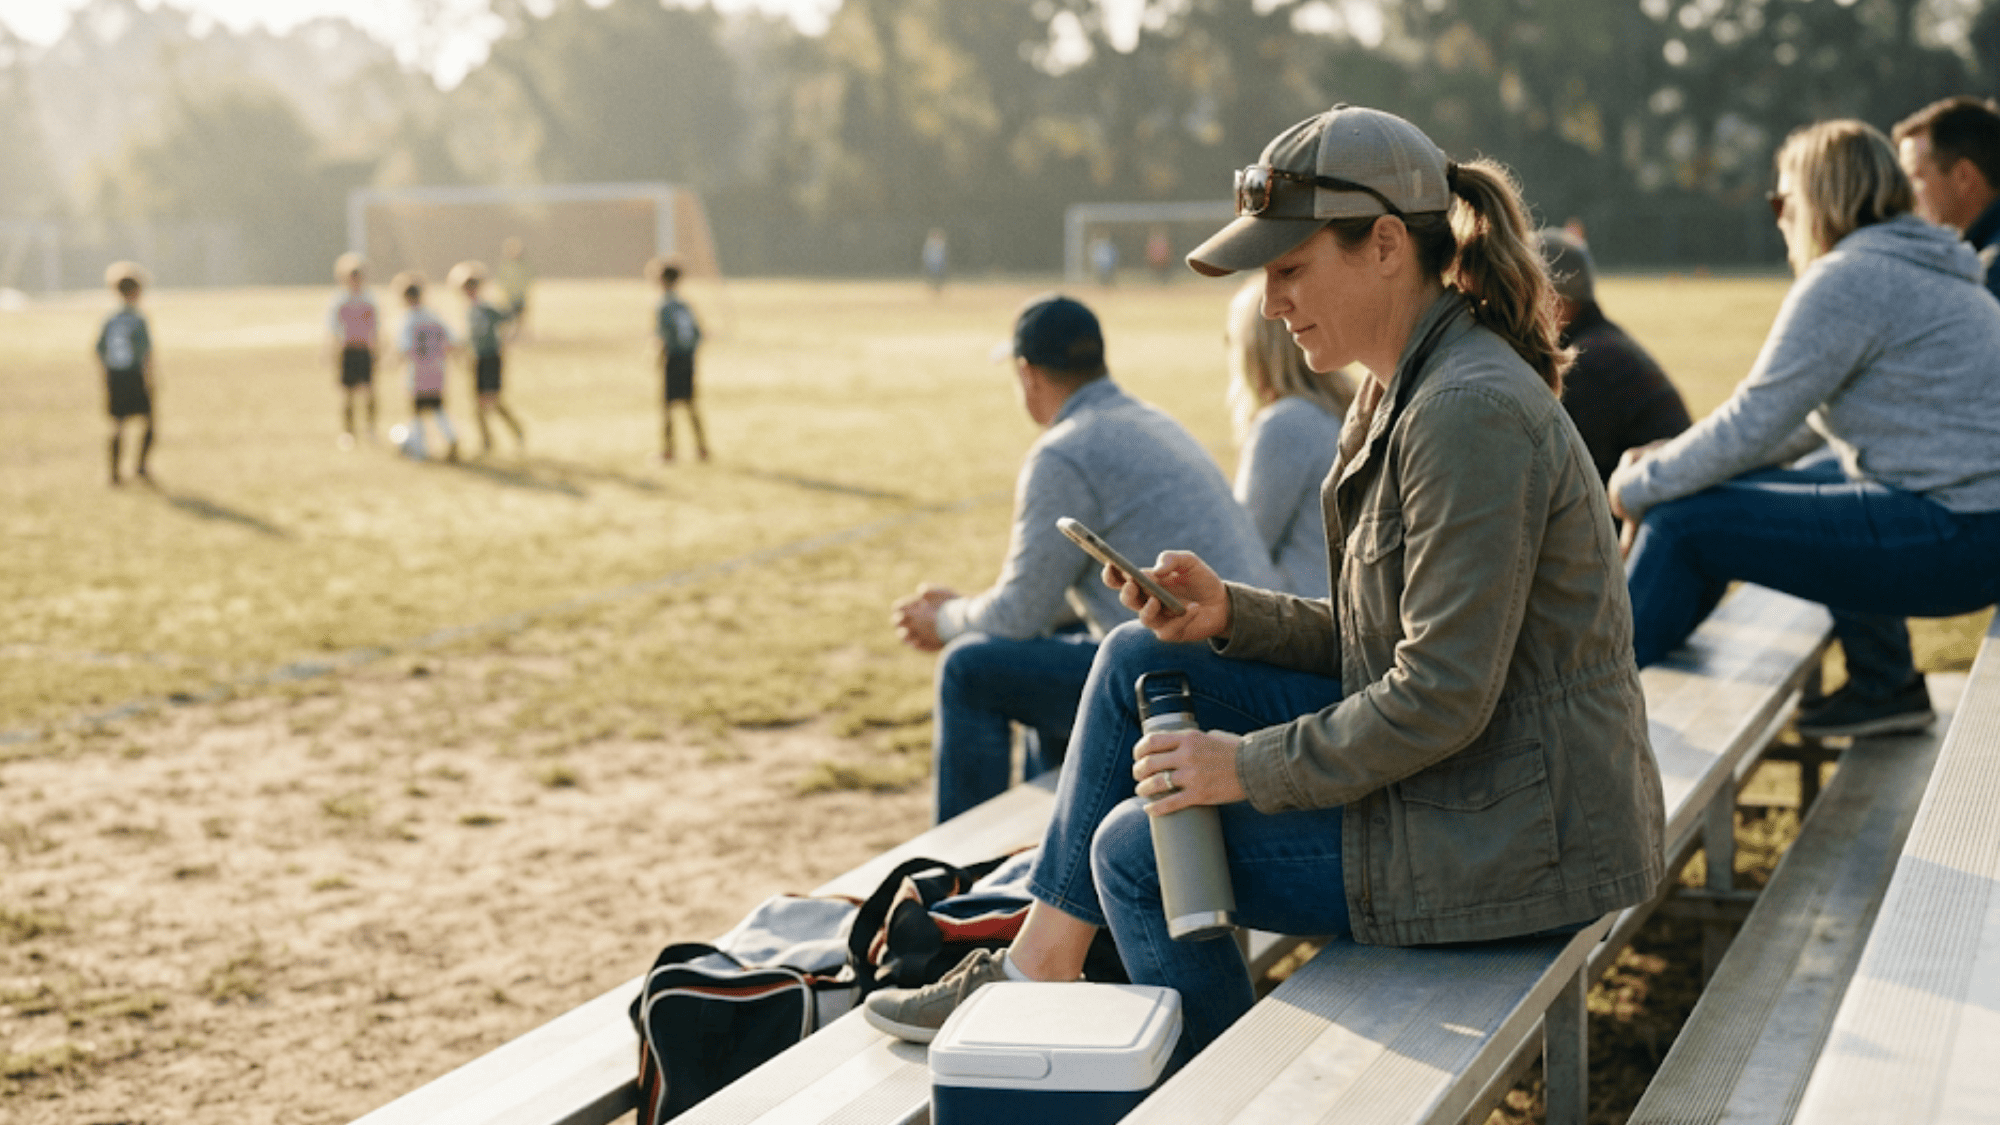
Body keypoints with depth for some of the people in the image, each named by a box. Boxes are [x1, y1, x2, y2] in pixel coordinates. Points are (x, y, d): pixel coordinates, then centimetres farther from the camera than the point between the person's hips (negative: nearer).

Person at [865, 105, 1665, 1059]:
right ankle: (1038, 971, 13)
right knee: (1139, 663, 9)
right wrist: (1231, 613, 0)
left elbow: (1442, 695, -25)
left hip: (1513, 835, -10)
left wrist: (1250, 768, -16)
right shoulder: (1404, 391, 10)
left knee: (1139, 847, -4)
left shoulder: (1471, 411, -23)